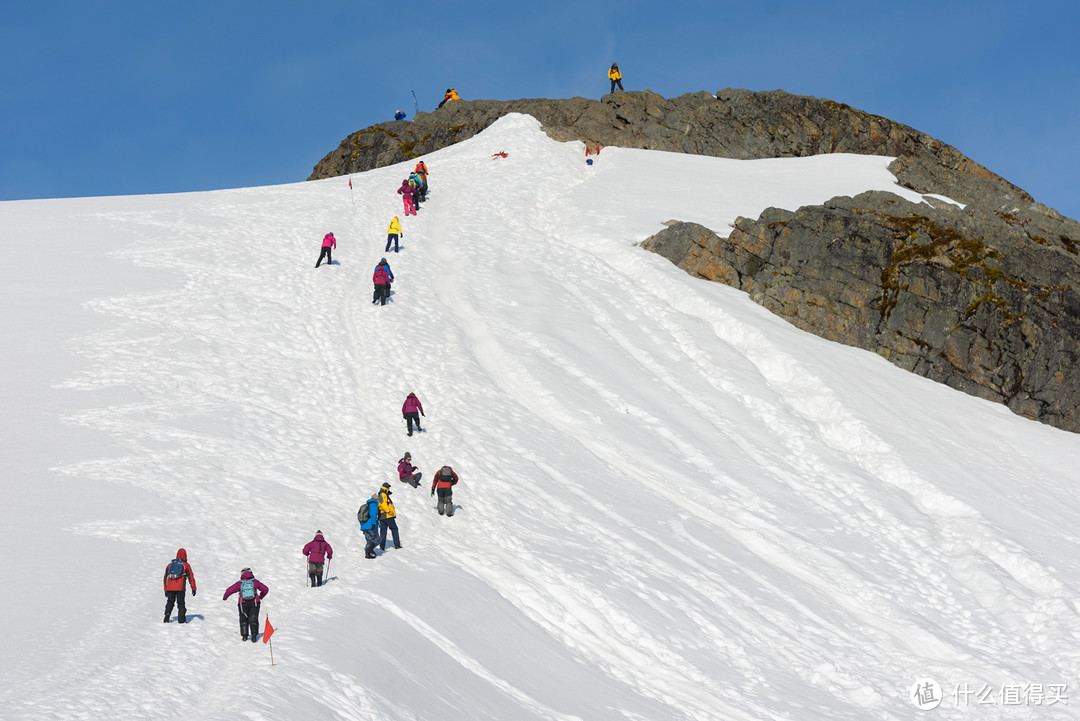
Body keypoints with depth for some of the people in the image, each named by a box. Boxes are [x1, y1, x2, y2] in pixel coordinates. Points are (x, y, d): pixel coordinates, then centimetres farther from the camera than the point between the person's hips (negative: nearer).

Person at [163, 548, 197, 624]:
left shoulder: (170, 564, 17)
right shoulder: (186, 565, 6)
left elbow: (165, 578, 19)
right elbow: (191, 577, 2)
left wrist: (166, 590, 24)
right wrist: (193, 588, 4)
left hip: (170, 588, 3)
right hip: (180, 588, -3)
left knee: (170, 602, 15)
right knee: (181, 604, 4)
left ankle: (167, 617, -1)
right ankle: (181, 620, -3)